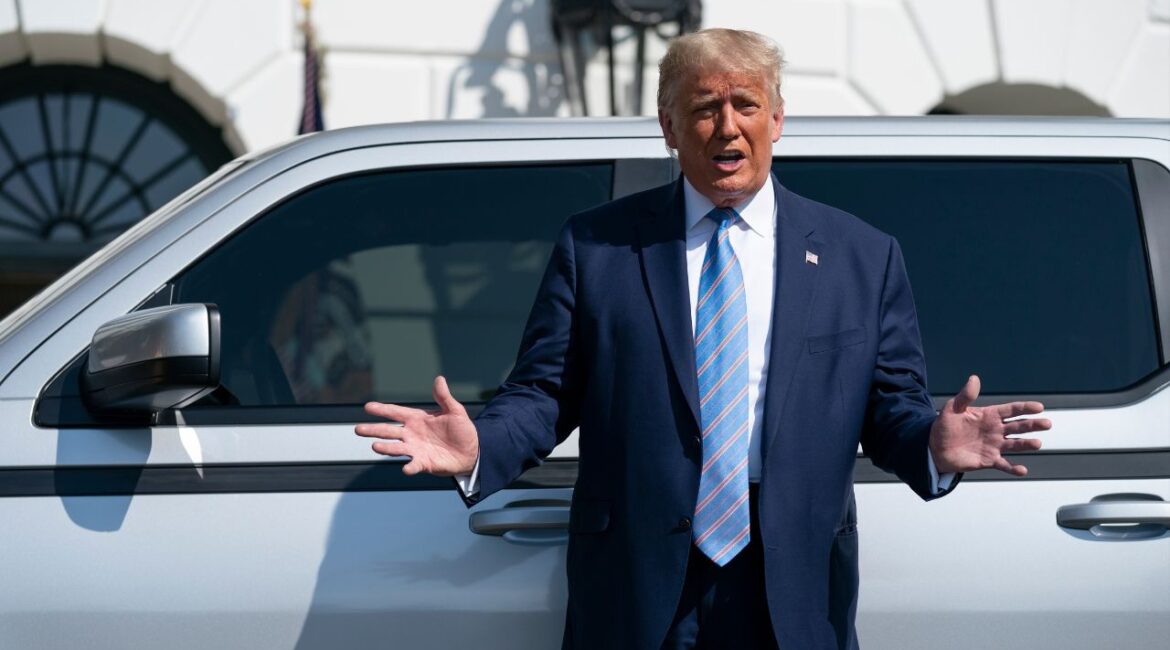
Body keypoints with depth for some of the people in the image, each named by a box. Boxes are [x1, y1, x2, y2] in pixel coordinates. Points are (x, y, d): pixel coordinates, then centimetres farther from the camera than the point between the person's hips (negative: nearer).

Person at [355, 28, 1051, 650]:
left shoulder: (863, 257, 8)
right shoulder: (594, 246, 5)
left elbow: (890, 406, 6)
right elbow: (545, 391, 2)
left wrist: (933, 445, -16)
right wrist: (478, 448, -17)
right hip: (634, 590, -1)